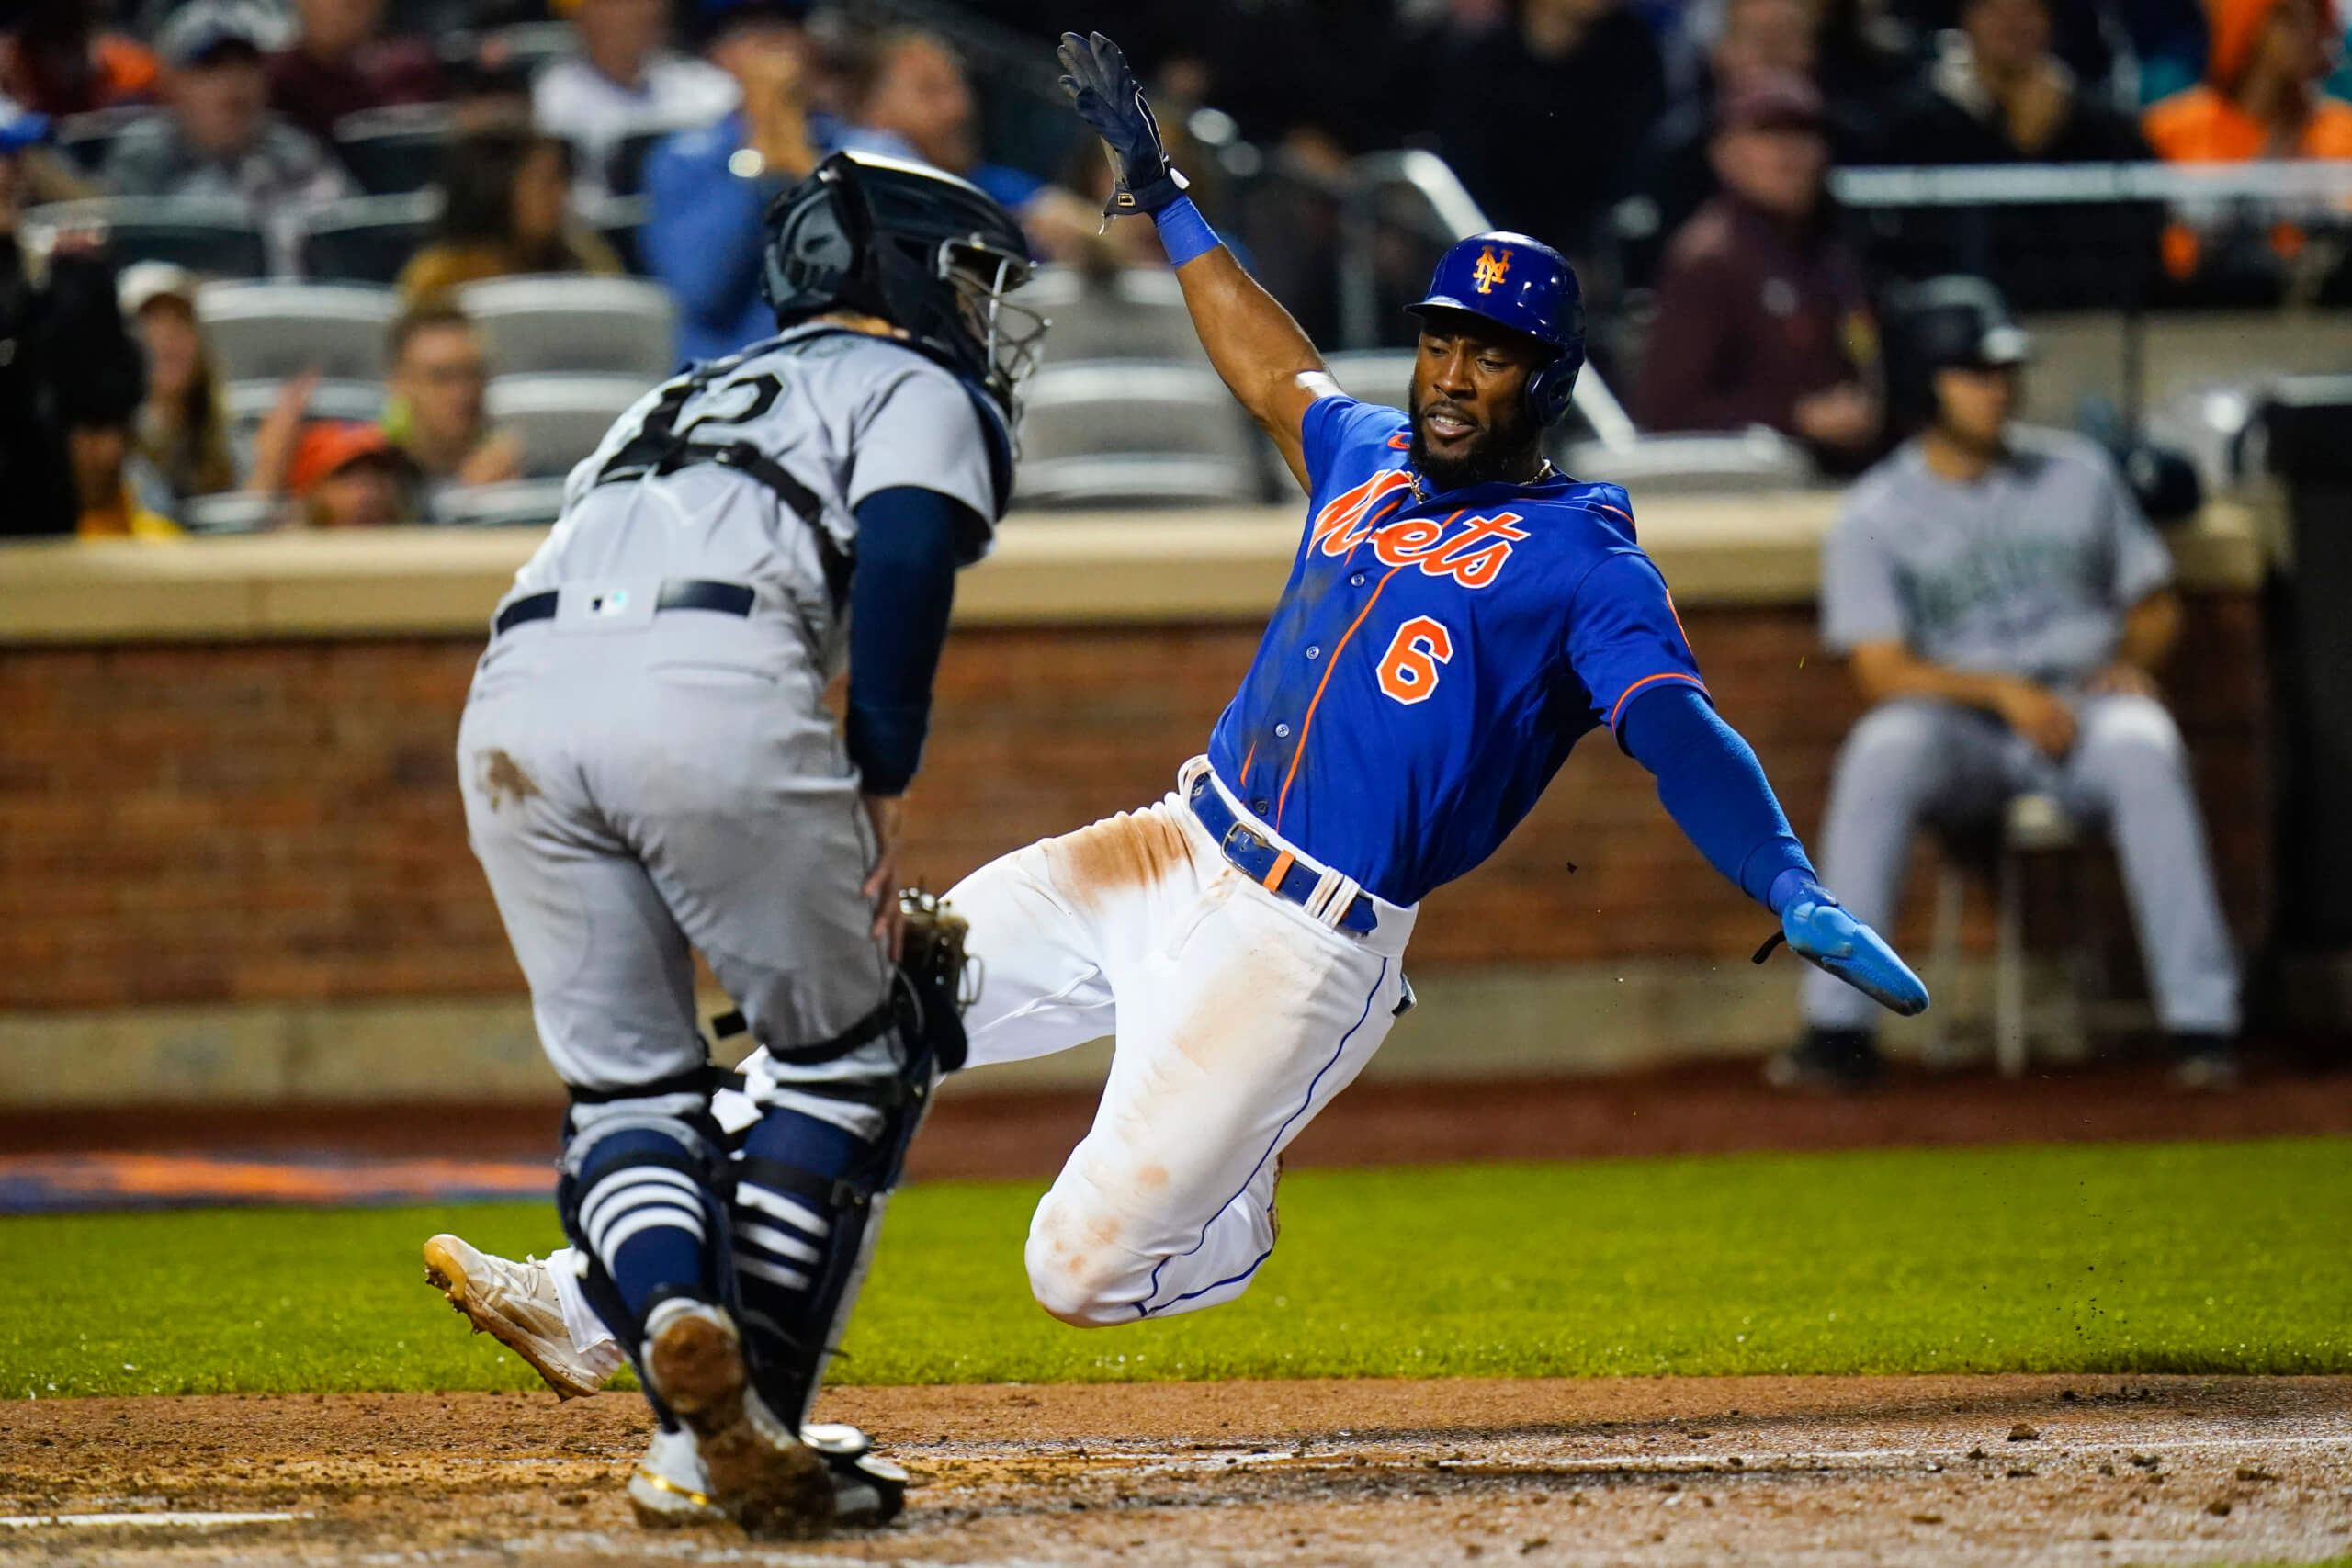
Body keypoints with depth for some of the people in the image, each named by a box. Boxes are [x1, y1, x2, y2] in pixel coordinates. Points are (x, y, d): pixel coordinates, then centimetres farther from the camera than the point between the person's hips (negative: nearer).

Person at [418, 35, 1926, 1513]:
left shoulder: (1579, 555, -7)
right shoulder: (1365, 461, 15)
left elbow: (1681, 731, -20)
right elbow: (1276, 371, 35)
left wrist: (1793, 893, -37)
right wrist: (1167, 195, 44)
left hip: (1304, 947, -7)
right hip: (1165, 856, 7)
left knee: (1085, 1271, -13)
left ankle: (1237, 1224, 21)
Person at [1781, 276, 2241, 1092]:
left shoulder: (2078, 473, 12)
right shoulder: (1874, 517, 3)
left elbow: (2156, 604, 18)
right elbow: (1884, 673, -7)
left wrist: (2130, 663, -6)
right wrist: (2002, 691, -21)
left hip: (2085, 711, 1)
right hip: (1957, 730, -1)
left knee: (2144, 749, -34)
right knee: (1883, 749, -35)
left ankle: (2203, 1017, -35)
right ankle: (1838, 1027, -34)